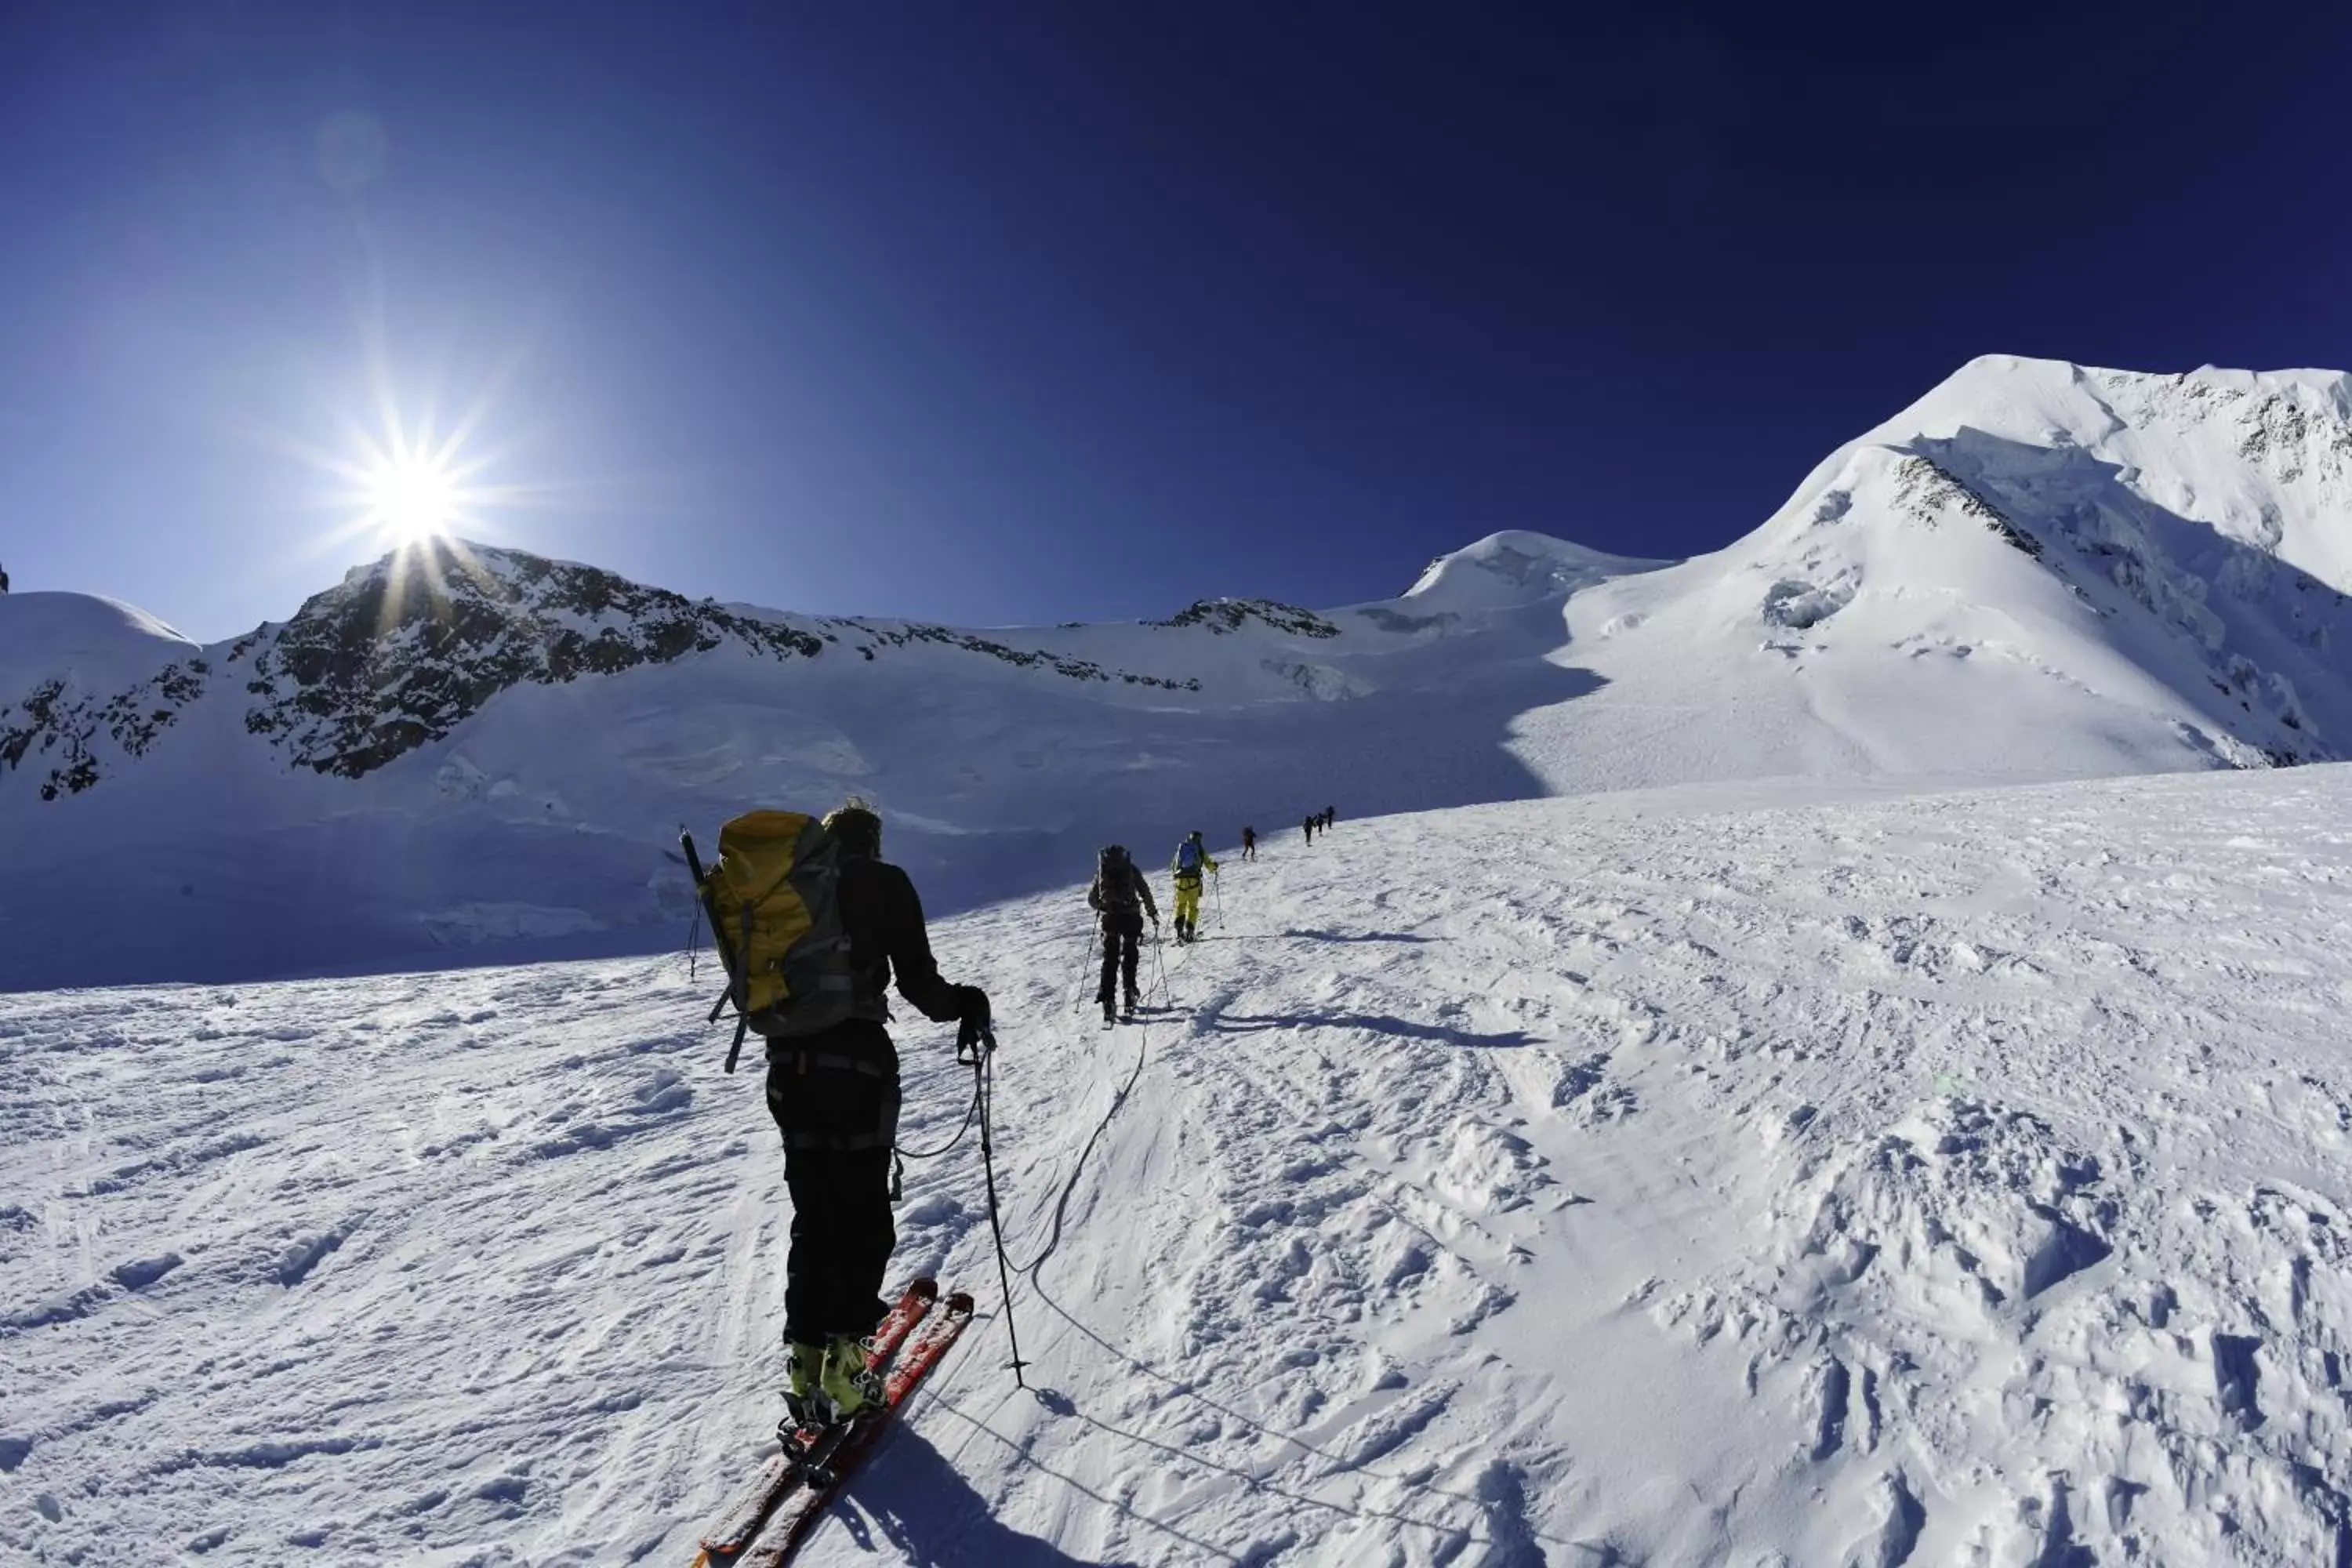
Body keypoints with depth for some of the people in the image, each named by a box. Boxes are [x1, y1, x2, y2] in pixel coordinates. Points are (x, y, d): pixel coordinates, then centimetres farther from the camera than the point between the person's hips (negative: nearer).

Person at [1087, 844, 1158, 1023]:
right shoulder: (1131, 870, 4)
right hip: (1131, 918, -1)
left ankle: (1107, 998, -1)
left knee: (1110, 958, 9)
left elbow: (1091, 899, 11)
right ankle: (1130, 993, 12)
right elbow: (1145, 892, -1)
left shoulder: (1101, 872, 8)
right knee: (1130, 956, 15)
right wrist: (1153, 913, 9)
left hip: (1110, 919, 1)